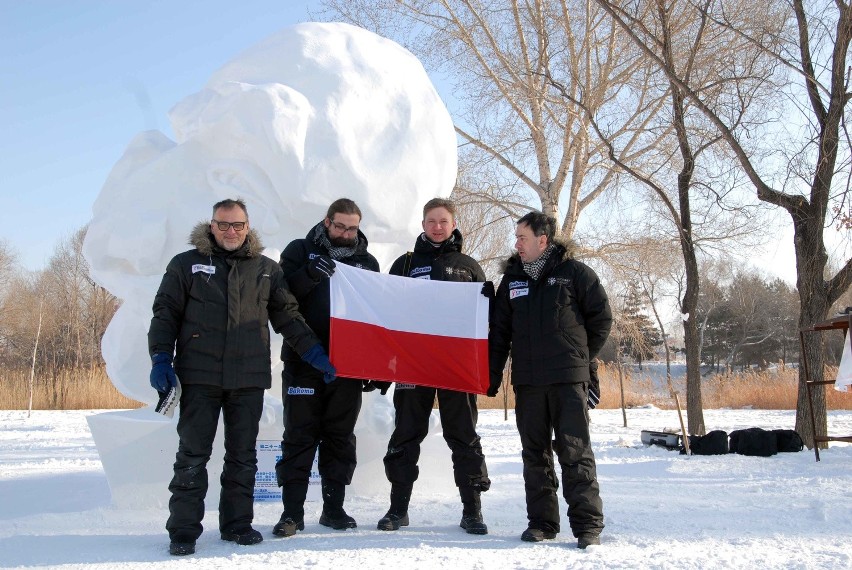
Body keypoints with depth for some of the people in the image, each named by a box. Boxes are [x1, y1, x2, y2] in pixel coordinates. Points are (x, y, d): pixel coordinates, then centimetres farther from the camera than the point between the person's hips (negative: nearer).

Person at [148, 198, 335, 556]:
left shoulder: (266, 269, 12)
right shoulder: (186, 264, 6)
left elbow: (287, 316, 11)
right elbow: (165, 313, 4)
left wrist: (313, 351, 2)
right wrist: (160, 357, -8)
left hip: (249, 379, 2)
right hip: (199, 377, -2)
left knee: (243, 455, 9)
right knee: (192, 455, 0)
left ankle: (237, 524, 20)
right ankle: (183, 530, 9)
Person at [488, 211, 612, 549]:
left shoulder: (574, 273, 0)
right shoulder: (512, 279, 12)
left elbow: (602, 317, 5)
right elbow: (499, 331, 10)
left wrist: (582, 355, 6)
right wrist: (493, 376, 5)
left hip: (568, 380, -4)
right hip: (527, 382, 4)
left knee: (574, 452, -4)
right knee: (535, 454, 8)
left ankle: (588, 524, 1)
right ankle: (541, 522, 16)